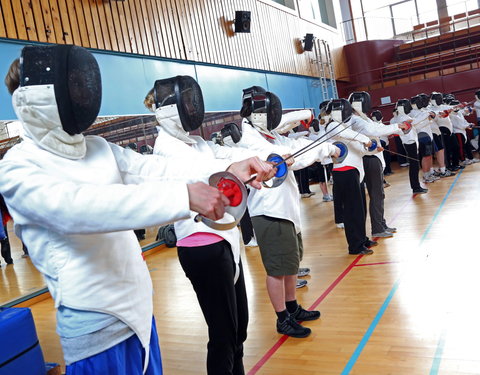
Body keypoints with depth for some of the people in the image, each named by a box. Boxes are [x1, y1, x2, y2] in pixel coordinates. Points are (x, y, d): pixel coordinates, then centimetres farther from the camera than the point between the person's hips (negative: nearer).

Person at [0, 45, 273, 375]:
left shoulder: (98, 148, 4)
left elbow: (157, 169, -8)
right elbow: (78, 207, -33)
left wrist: (228, 170, -23)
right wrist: (183, 195, -42)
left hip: (137, 302, 6)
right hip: (94, 320, -6)